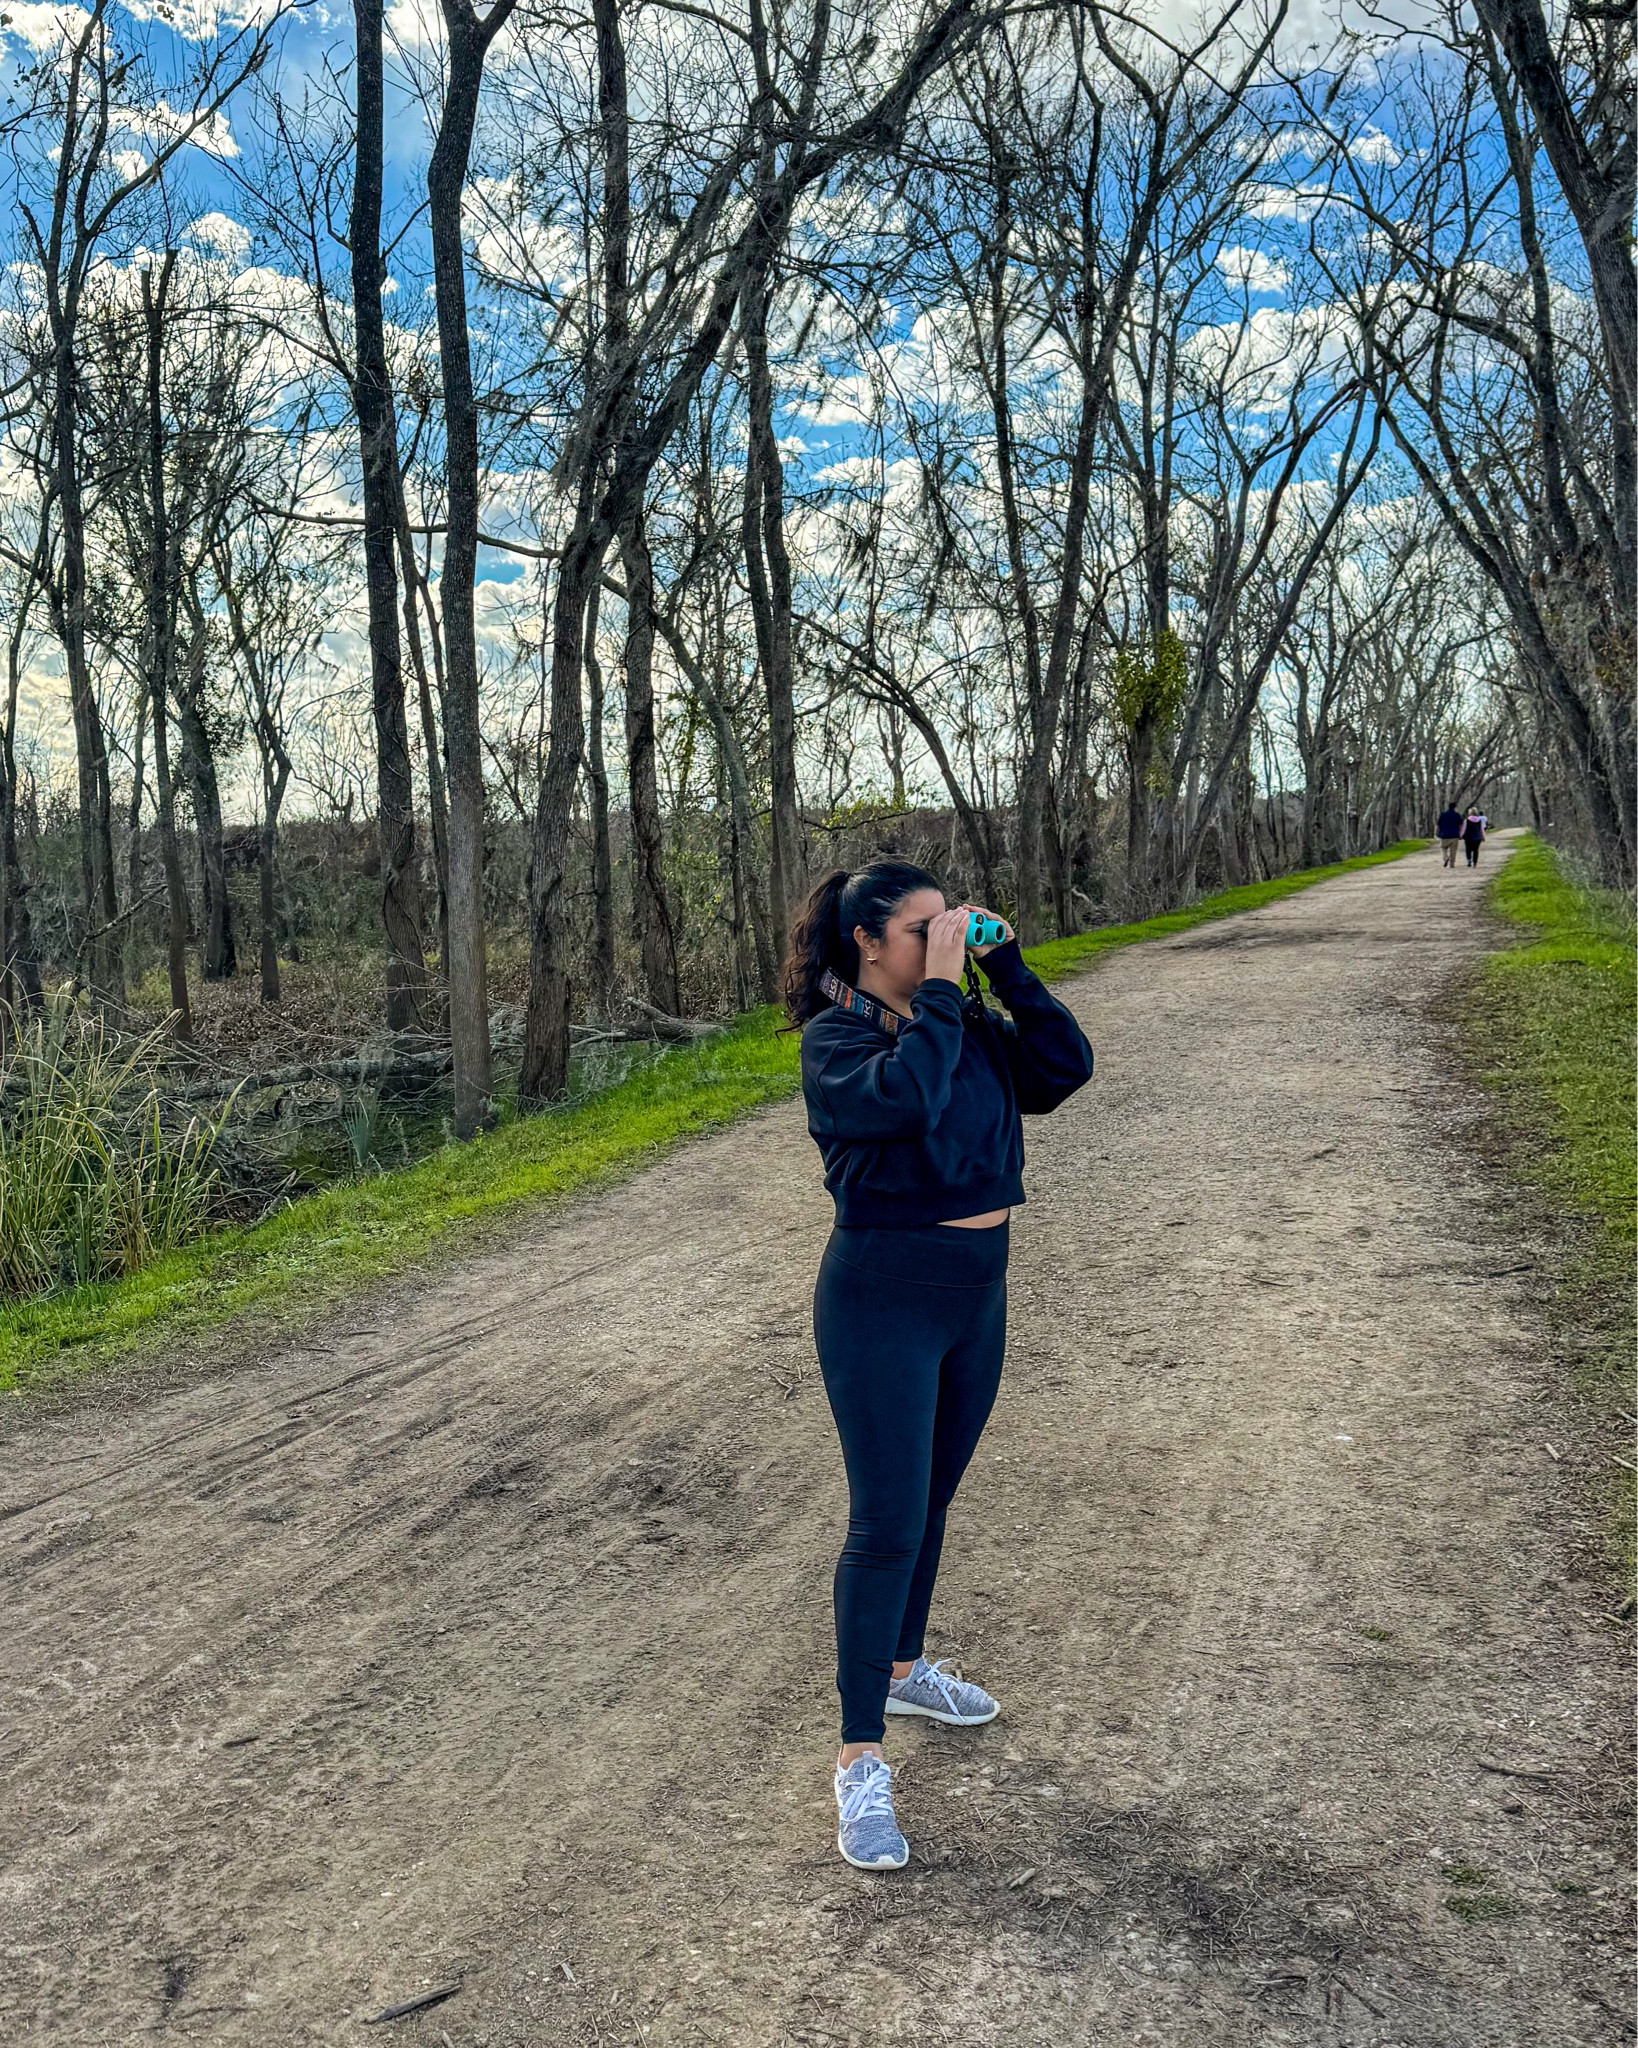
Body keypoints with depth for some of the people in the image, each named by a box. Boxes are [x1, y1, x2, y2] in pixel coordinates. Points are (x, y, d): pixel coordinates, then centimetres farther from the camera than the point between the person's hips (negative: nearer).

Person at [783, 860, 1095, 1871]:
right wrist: (941, 986, -23)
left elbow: (1065, 1067, -5)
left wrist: (1007, 966, -8)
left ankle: (902, 1666, 42)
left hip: (978, 1291, 7)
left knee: (931, 1498, 21)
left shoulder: (971, 1025, 6)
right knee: (887, 1524, -5)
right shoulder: (835, 1037, -12)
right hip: (884, 1300, -7)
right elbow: (904, 1098, -32)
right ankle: (861, 1759, 7)